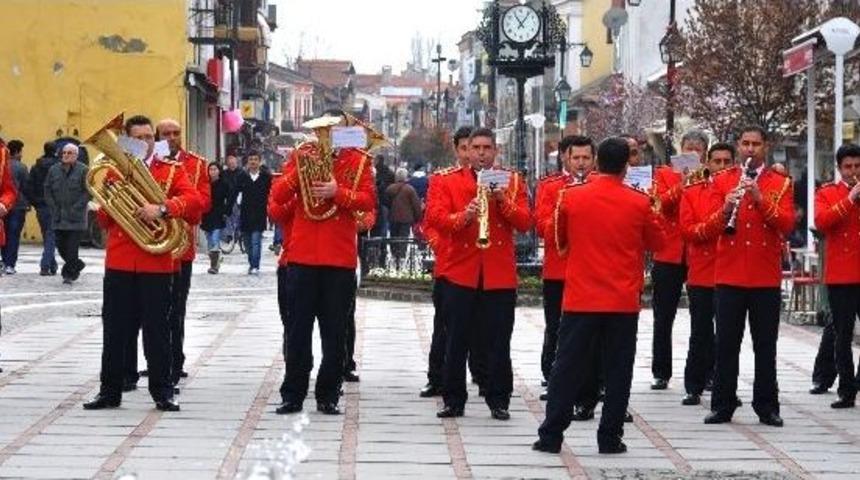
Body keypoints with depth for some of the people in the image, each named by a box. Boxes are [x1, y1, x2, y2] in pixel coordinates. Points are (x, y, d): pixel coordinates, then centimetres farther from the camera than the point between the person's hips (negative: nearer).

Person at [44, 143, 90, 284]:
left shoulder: (83, 170, -2)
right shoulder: (54, 170, 11)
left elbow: (87, 192, -5)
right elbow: (48, 190, 13)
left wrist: (76, 208, -12)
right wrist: (53, 207, 2)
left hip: (76, 217, -5)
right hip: (58, 217, 5)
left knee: (72, 247, -8)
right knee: (61, 246, 8)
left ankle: (69, 274, -1)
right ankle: (77, 265, 29)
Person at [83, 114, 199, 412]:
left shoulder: (171, 170, 5)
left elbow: (193, 199, -11)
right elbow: (104, 221, 12)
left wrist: (162, 209, -26)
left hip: (157, 262, -2)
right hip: (119, 262, 2)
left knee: (157, 329, 2)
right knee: (115, 328, 5)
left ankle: (162, 392, 9)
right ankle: (110, 391, 12)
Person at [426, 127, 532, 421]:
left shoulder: (512, 181, 9)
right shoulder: (451, 182, 8)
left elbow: (525, 222, 0)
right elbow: (435, 217, -4)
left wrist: (503, 202, -15)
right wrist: (463, 217, -21)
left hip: (500, 274, 0)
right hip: (461, 272, 0)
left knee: (499, 343, 1)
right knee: (456, 342, 3)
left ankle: (499, 400, 9)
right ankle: (454, 400, 11)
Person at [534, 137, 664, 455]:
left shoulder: (571, 197, -2)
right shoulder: (639, 203, -5)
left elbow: (560, 241, 12)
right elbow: (656, 242, 9)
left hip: (580, 300, 1)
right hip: (624, 301, -1)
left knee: (568, 368, 6)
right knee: (617, 371, 6)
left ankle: (551, 435, 6)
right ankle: (610, 437, 7)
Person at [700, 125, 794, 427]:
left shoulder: (781, 184, 5)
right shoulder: (722, 181, 7)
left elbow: (787, 225, -8)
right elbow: (711, 227, 0)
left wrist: (760, 200, -20)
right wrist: (726, 209, -21)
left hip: (766, 277, 0)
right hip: (729, 275, 0)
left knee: (765, 345, 4)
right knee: (726, 343, 3)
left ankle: (767, 406, 10)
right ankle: (723, 405, 9)